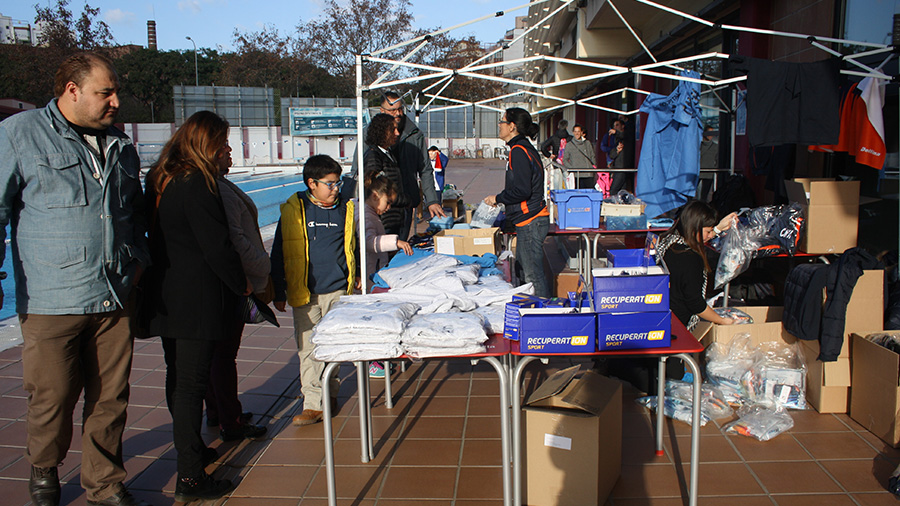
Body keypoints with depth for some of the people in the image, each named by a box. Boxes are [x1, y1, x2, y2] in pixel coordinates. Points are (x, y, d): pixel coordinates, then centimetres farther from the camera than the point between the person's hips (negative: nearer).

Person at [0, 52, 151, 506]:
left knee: (110, 399, 10)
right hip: (51, 303, -4)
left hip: (116, 300, 4)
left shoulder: (120, 147, 14)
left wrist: (140, 264, 21)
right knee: (52, 400, 6)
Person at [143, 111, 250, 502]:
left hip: (165, 298, 9)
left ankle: (191, 449, 36)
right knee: (191, 382, -4)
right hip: (197, 301, -9)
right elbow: (217, 246, -18)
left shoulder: (159, 179, 10)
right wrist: (242, 284, -3)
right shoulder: (197, 184, -18)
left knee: (178, 377, 18)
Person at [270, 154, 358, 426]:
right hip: (305, 294, -2)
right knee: (308, 347, -2)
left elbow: (354, 244, 21)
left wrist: (357, 275, 24)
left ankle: (329, 393, 27)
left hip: (338, 291, 2)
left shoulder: (346, 210, 5)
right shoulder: (294, 211, -2)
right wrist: (278, 292, 2)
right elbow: (279, 254, 2)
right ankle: (313, 402, 3)